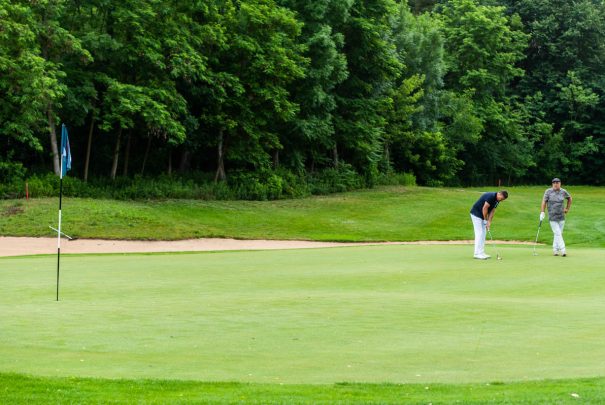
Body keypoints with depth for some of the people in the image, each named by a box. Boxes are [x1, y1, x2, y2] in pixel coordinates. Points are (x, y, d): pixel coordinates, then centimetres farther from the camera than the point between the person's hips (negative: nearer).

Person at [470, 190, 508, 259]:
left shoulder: (497, 200, 5)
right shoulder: (491, 196, -24)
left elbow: (492, 211, 5)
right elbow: (484, 208, -24)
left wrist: (489, 222, -6)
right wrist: (486, 220, -14)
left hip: (482, 215, 10)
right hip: (476, 213, -10)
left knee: (483, 234, 8)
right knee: (479, 234, -10)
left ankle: (481, 253, 11)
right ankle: (477, 254, -10)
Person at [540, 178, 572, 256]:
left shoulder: (563, 191, 4)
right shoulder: (548, 191, -3)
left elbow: (569, 198, 22)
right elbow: (544, 202, -2)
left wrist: (567, 209, 18)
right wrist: (542, 212, -10)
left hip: (561, 216, 3)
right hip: (552, 217, -3)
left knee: (558, 233, 7)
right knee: (557, 233, -10)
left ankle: (555, 250, 17)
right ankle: (562, 250, -14)